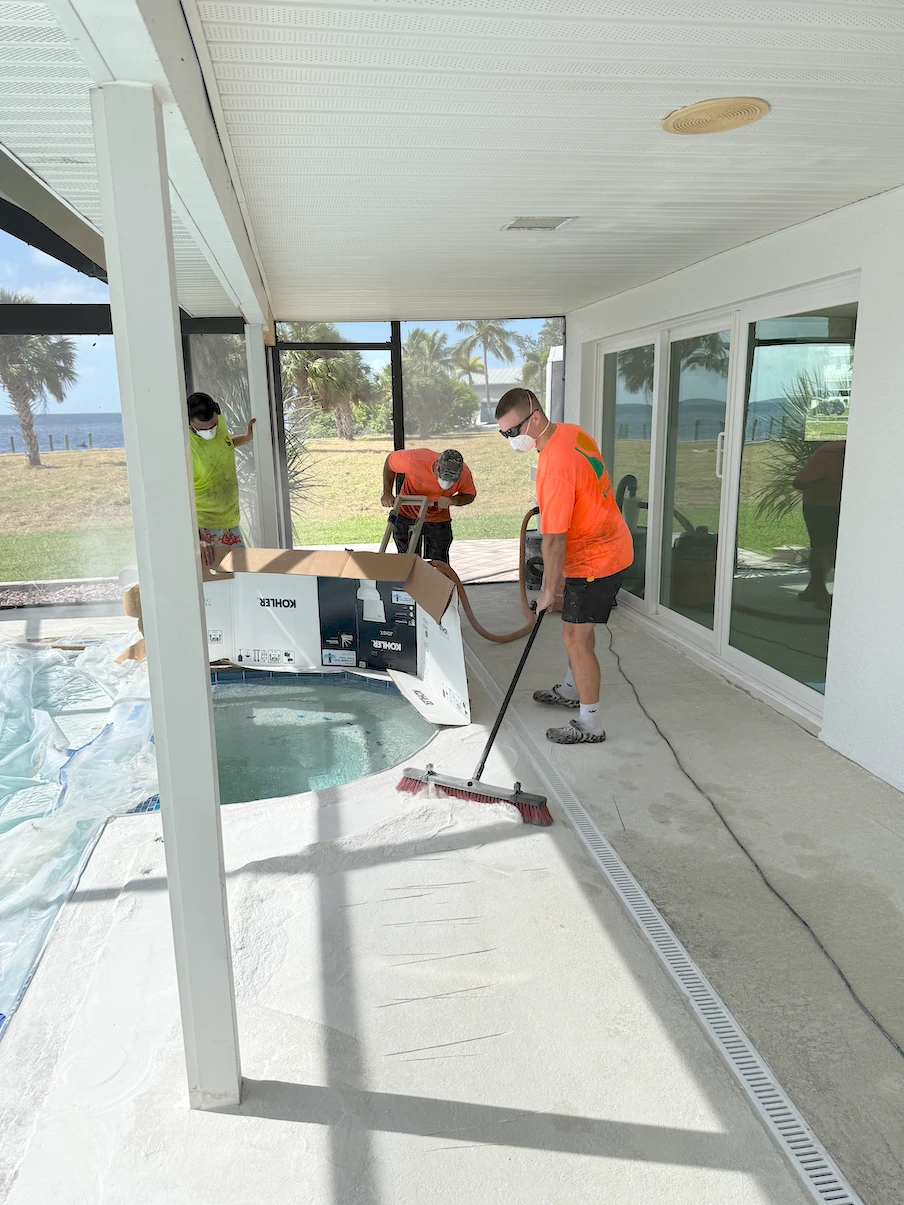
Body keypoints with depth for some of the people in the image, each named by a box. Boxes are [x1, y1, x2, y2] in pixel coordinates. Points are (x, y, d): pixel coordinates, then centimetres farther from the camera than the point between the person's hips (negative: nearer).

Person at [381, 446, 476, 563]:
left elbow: (470, 495, -5)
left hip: (438, 521, 1)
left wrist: (453, 500, -27)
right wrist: (387, 493, -17)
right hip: (406, 517, -1)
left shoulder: (464, 473, -25)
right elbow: (390, 460, -12)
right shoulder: (416, 459, -32)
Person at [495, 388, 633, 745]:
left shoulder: (554, 467, -29)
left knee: (575, 636, -4)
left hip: (594, 559, -10)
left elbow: (554, 539, -25)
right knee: (579, 627, 23)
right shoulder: (571, 431, 0)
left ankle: (590, 725, 6)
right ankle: (573, 690, 42)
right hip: (609, 544, 10)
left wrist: (549, 589, -16)